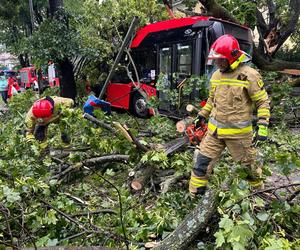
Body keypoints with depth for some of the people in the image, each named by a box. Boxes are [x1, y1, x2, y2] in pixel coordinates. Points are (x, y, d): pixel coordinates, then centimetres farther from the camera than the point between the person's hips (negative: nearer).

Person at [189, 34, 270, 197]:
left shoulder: (249, 75, -13)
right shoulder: (216, 75, 6)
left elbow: (263, 102, -8)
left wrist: (262, 127, -15)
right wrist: (202, 115, 17)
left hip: (238, 132, -5)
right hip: (215, 129, 5)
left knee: (247, 162, 17)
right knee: (201, 161, 3)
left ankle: (257, 186, 47)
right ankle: (194, 196, 18)